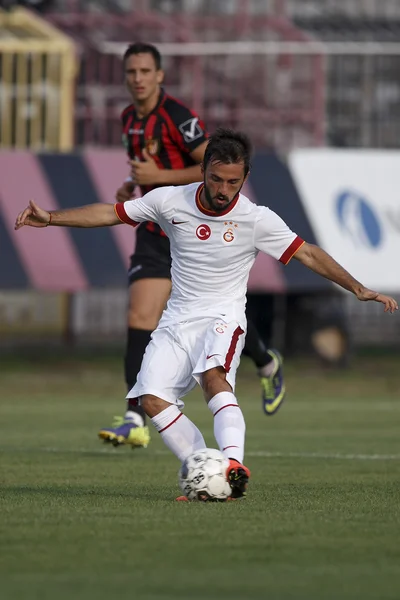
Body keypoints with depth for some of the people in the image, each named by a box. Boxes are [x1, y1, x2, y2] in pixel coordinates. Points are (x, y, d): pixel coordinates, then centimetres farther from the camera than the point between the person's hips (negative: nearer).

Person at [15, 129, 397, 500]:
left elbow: (308, 255, -5)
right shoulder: (170, 201, -2)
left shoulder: (257, 220, -9)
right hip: (177, 321, 4)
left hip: (223, 317, -4)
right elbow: (111, 214, 8)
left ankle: (233, 463, -49)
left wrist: (358, 289, -13)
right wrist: (49, 218, 3)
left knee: (214, 376, -35)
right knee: (151, 399, -18)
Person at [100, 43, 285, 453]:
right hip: (155, 234, 6)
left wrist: (159, 176, -23)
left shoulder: (177, 117, -16)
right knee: (140, 319, -12)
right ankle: (135, 420, -17)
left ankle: (267, 365, 43)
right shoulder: (130, 119, 8)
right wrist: (131, 186, 6)